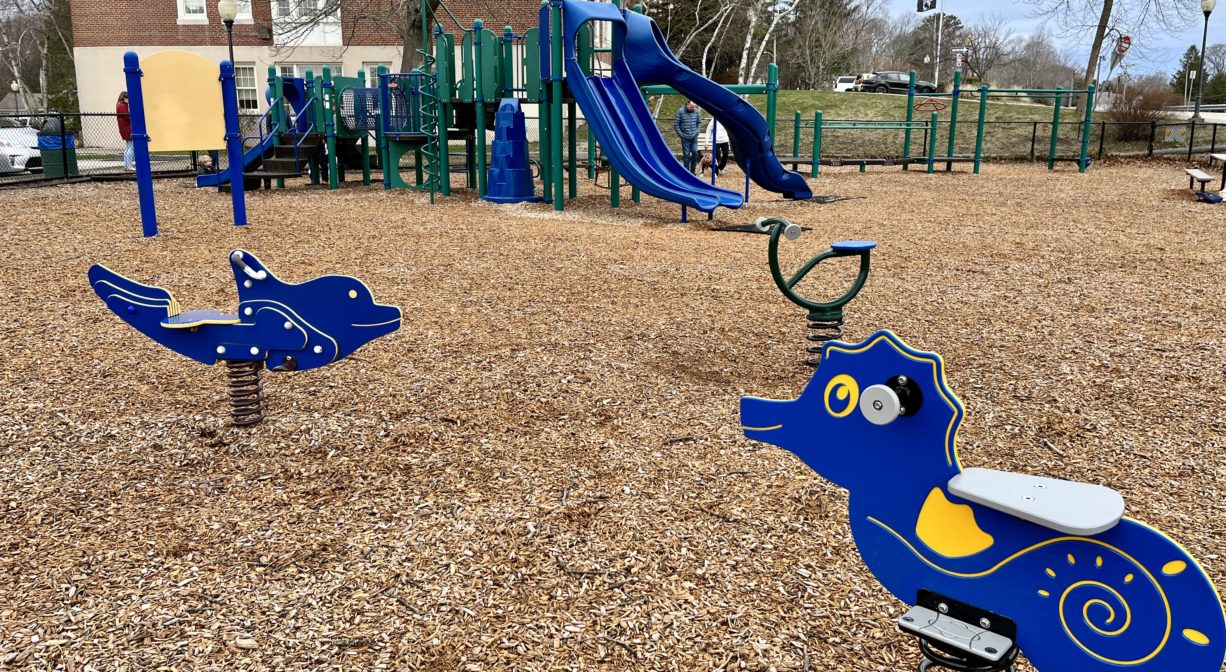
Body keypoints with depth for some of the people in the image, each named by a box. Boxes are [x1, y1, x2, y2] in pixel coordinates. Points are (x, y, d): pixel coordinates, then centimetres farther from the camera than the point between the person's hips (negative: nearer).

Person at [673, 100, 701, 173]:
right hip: (685, 137, -2)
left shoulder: (696, 111, 0)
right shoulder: (680, 111, -9)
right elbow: (676, 124, -5)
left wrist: (697, 132, 2)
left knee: (695, 152, -3)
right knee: (686, 154, 2)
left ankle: (692, 170, 13)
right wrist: (681, 134, -7)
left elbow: (699, 122, 12)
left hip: (694, 137, 3)